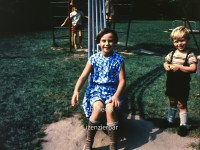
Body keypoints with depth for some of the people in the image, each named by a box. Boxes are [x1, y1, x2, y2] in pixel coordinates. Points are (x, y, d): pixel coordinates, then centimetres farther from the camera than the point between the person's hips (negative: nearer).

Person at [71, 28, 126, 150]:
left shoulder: (119, 60, -2)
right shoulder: (93, 58, -1)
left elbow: (122, 80, -7)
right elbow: (83, 77, -6)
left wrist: (116, 95, -24)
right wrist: (76, 91, -24)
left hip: (112, 90, 0)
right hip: (96, 90, 0)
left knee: (110, 110, -31)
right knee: (98, 108, -31)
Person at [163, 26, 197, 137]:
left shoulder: (189, 54, -14)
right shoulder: (172, 53, 1)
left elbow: (193, 68, -24)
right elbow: (165, 63, 14)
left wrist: (179, 67, -28)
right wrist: (167, 67, -8)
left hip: (182, 86, -5)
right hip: (171, 84, 5)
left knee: (182, 105, 5)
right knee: (172, 103, 22)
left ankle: (183, 125, 18)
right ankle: (170, 120, 40)